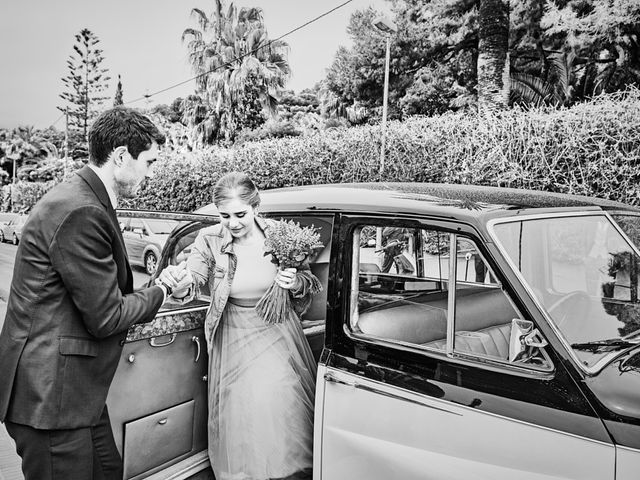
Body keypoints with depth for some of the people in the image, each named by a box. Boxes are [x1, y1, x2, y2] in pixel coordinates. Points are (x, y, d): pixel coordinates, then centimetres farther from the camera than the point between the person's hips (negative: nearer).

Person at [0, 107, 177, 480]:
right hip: (50, 395, -10)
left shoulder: (88, 203, 9)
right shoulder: (80, 213, -24)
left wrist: (153, 287, 6)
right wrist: (160, 293, -6)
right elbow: (105, 317, -21)